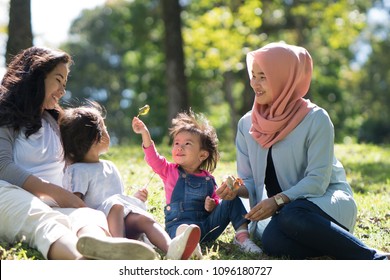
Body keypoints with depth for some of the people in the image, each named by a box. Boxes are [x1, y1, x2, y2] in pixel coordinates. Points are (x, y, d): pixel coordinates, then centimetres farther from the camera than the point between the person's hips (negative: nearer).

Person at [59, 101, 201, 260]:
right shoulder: (78, 170, 0)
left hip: (123, 222, 6)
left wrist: (135, 199, 15)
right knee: (115, 204, -33)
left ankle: (171, 248, -54)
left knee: (144, 219, -24)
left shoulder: (109, 167, 26)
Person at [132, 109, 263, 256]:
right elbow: (153, 158, -8)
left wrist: (213, 205, -5)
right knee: (183, 229, -40)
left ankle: (242, 236, -12)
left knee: (232, 200, -5)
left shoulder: (208, 179, 14)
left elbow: (215, 200, 21)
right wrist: (145, 133, -22)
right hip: (180, 222, -4)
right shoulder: (169, 171, 9)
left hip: (209, 226, 4)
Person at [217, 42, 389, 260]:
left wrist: (278, 200, -26)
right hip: (283, 210, 3)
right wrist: (238, 189, -16)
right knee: (272, 242, -33)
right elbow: (248, 180, 7)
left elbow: (318, 179, -15)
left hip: (327, 199, -3)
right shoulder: (247, 124, 4)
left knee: (291, 216, -39)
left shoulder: (316, 119, -10)